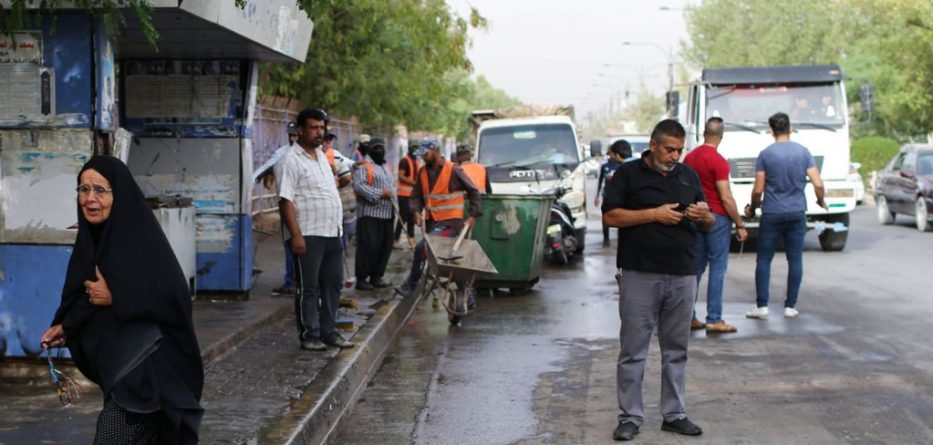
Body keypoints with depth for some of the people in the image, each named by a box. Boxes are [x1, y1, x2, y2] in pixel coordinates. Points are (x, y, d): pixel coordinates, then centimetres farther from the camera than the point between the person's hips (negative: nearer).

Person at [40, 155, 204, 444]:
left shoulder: (142, 238, -16)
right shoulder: (90, 239, 7)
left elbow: (174, 297, -23)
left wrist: (114, 298, -19)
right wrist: (65, 328, 0)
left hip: (144, 367, -8)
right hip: (111, 365, 8)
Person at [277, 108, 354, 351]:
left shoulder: (322, 156, 15)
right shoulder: (292, 160, -11)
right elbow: (286, 200, -17)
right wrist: (296, 235, -22)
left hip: (333, 233, 8)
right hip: (309, 235, -8)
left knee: (333, 283, 12)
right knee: (308, 288, 0)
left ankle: (328, 331, 21)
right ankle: (309, 334, 7)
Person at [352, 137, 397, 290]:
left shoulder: (385, 167, 24)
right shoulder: (364, 165, -4)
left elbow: (393, 186, 30)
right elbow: (358, 185, -18)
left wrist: (392, 195, 11)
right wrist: (380, 194, -20)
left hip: (387, 214, 8)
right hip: (369, 213, -8)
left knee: (385, 247, 7)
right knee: (368, 246, -10)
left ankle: (376, 276, 17)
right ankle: (362, 278, -5)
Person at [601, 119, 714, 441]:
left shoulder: (688, 176, 14)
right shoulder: (628, 173, 1)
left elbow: (708, 224, 19)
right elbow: (610, 216, -7)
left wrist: (705, 216, -5)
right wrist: (654, 214, -15)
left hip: (682, 276, 4)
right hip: (640, 275, -4)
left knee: (676, 350, 10)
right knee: (633, 349, 0)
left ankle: (674, 414, 18)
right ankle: (630, 416, 7)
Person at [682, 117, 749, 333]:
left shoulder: (689, 158, 8)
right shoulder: (718, 161, -14)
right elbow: (726, 198, -15)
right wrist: (740, 225, -9)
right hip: (717, 218, -7)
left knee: (696, 267, 12)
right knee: (717, 267, -3)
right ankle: (714, 320, -2)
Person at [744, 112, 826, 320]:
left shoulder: (765, 154, -6)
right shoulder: (803, 152, 0)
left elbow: (758, 189, -6)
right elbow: (818, 184, -4)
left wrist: (752, 208, 11)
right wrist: (821, 201, 15)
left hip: (772, 214, -2)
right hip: (797, 213, 2)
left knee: (764, 259, 5)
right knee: (795, 259, 7)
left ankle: (762, 305, 1)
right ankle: (790, 306, 9)